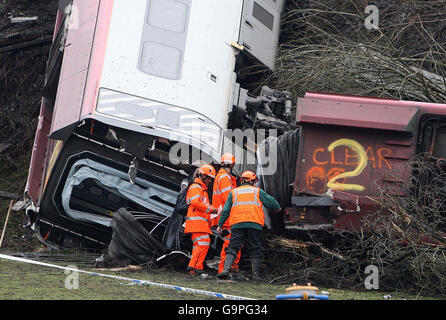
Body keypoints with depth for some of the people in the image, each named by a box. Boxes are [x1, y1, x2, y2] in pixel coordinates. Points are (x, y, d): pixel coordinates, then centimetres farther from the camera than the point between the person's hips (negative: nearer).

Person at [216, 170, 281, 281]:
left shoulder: (233, 192, 17)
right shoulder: (257, 191, 14)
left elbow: (226, 210, 12)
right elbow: (271, 201, 18)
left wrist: (220, 225, 13)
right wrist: (277, 208, 39)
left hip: (237, 224, 1)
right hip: (254, 224, -1)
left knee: (233, 247, 0)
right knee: (255, 250, 6)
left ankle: (226, 269, -18)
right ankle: (255, 275, 4)